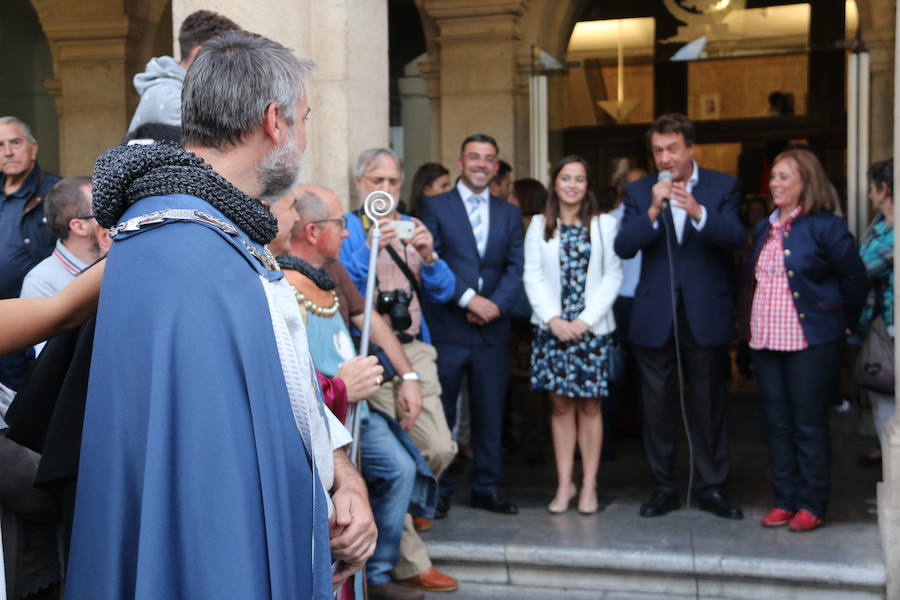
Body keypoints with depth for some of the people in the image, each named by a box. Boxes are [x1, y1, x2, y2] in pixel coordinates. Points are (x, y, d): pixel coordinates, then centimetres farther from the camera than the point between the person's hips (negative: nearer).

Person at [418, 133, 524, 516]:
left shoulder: (509, 214, 15)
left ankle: (486, 488, 17)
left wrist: (496, 303, -10)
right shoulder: (435, 207, 3)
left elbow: (515, 267, 7)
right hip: (446, 328, -3)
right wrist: (468, 299, -14)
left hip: (491, 328, 3)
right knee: (439, 413, 1)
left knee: (490, 412, 7)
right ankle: (437, 490, 11)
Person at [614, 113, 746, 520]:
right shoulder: (639, 192, 3)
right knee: (657, 405, 7)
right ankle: (664, 488, 19)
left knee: (708, 403, 6)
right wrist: (653, 211, -24)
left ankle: (711, 487, 17)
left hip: (705, 314, -1)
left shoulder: (722, 186, 0)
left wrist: (698, 211, -32)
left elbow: (735, 238, -15)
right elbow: (623, 247, -9)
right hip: (654, 316, 1)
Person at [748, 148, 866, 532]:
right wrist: (757, 325, 16)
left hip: (809, 341, -6)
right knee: (777, 424, 10)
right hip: (766, 341, 6)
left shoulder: (825, 227, -8)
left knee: (809, 426, 0)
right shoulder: (764, 230, 12)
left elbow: (854, 279, -4)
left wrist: (843, 325, 4)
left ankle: (812, 505, 10)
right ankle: (784, 501, 19)